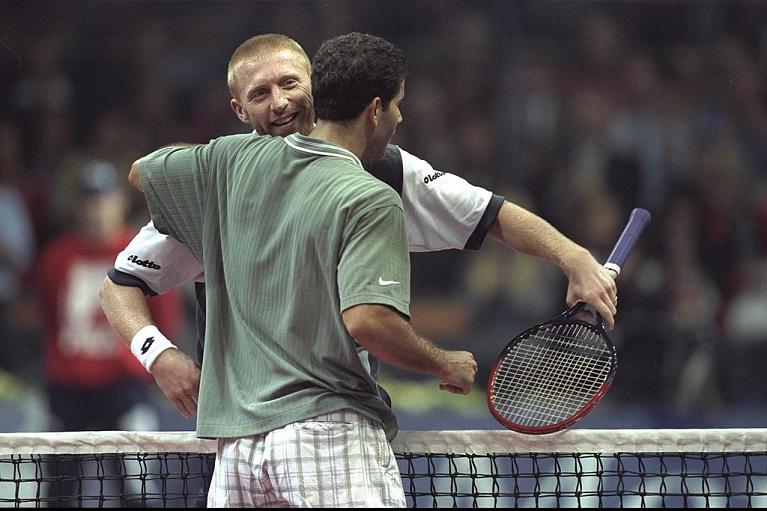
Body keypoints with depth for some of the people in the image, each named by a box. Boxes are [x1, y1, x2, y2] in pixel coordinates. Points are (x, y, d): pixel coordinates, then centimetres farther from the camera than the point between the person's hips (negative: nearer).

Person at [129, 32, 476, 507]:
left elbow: (142, 171, 28)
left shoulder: (236, 161, 10)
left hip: (234, 434, 6)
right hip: (328, 428, -6)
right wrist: (446, 365, -5)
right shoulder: (370, 200, -10)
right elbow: (366, 320, -21)